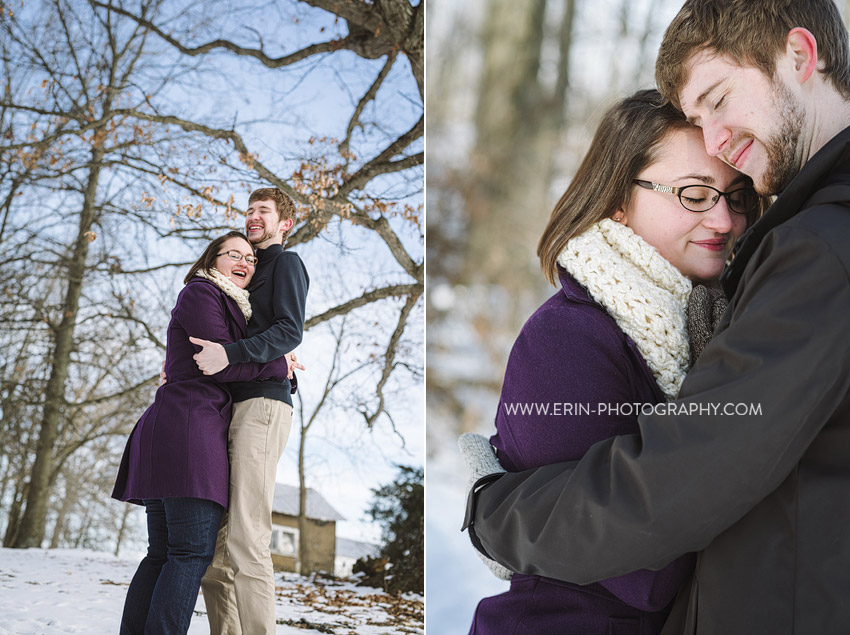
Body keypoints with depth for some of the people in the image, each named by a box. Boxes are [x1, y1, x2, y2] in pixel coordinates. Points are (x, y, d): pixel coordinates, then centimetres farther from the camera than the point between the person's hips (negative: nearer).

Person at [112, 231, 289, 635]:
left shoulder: (231, 305, 30)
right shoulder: (201, 292, 0)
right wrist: (278, 366, 2)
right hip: (191, 429, -10)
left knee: (162, 554, 5)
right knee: (194, 551, -16)